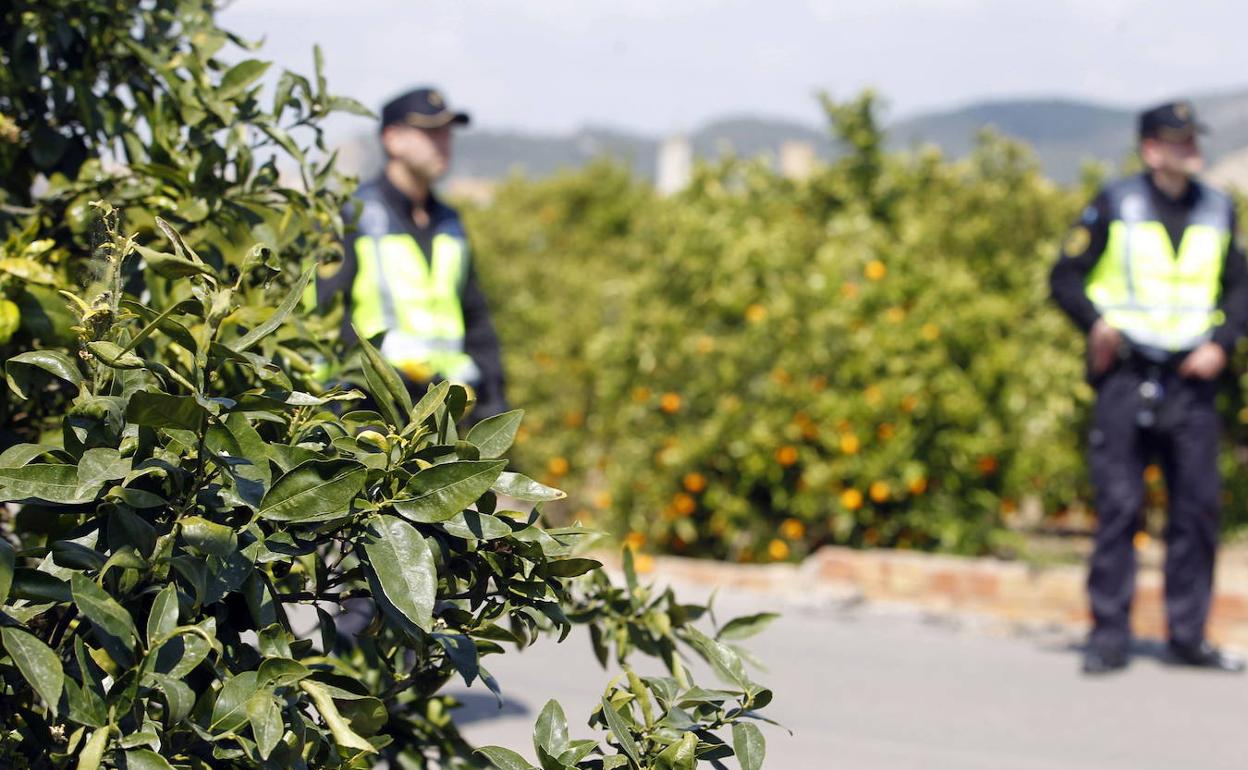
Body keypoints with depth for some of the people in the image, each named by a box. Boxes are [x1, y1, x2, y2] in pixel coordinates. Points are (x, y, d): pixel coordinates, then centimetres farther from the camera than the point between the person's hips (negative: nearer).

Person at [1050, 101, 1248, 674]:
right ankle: (1109, 636, 3)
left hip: (1192, 380, 3)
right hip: (1126, 376, -3)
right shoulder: (1114, 207, 1)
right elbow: (1065, 276, 3)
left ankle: (1188, 636, 13)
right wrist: (1095, 322, -13)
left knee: (1199, 508, 3)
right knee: (1118, 505, -4)